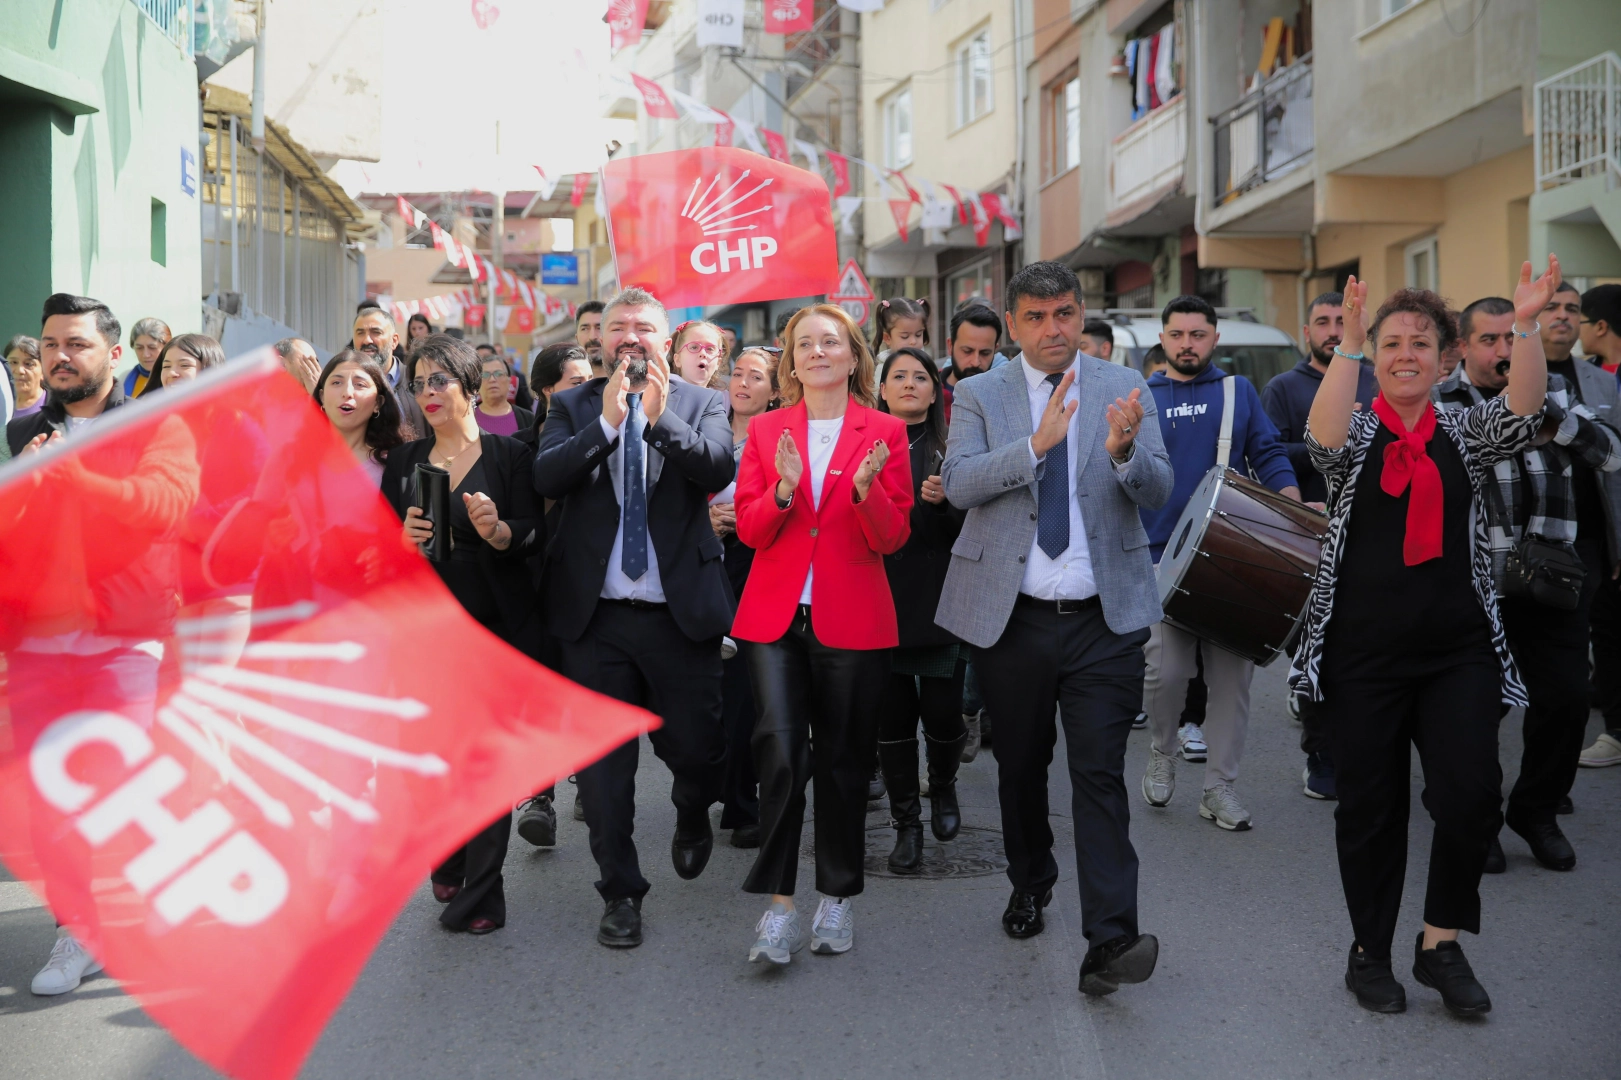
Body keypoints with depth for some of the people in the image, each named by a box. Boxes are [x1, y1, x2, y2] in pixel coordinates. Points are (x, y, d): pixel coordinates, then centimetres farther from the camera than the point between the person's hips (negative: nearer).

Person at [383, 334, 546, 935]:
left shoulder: (508, 455, 1)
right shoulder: (404, 461, 12)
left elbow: (534, 536, -5)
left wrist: (497, 529, -25)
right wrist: (401, 539, -10)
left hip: (498, 626, -3)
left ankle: (480, 895, 1)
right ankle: (448, 868, 26)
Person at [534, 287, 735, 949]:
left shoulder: (700, 404, 4)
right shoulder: (574, 407, 7)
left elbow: (720, 468, -14)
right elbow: (545, 477, -10)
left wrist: (659, 418, -26)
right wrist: (607, 423, -22)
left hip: (680, 611, -1)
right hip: (595, 615, 1)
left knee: (697, 747, 7)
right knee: (601, 764, 6)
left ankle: (692, 819, 43)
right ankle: (621, 894, 21)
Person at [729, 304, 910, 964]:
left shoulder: (884, 432, 4)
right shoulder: (765, 430, 9)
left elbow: (891, 538, -1)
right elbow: (750, 530, 2)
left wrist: (866, 488, -20)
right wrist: (783, 489, -17)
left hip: (852, 619, 0)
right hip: (775, 616, 1)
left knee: (842, 759, 7)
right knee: (781, 751, -13)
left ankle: (838, 898, 22)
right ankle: (779, 904, -6)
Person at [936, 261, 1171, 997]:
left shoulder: (1124, 389, 3)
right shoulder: (981, 396, 2)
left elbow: (1159, 490, -5)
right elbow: (958, 484, -12)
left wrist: (1124, 450, -27)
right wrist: (1037, 444, -25)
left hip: (1104, 618, -1)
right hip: (1010, 616, 1)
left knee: (1099, 771, -9)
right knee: (1020, 765, 16)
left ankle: (1108, 941, -12)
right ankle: (1030, 882, 41)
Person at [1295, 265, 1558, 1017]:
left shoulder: (1462, 436, 8)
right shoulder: (1356, 435, 3)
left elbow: (1521, 415, -11)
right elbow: (1323, 441, -21)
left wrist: (1526, 327, -24)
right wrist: (1348, 345, -29)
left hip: (1458, 650, 1)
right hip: (1364, 650, -1)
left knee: (1472, 793, -12)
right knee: (1370, 805, 6)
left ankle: (1441, 942, 7)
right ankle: (1370, 952, 23)